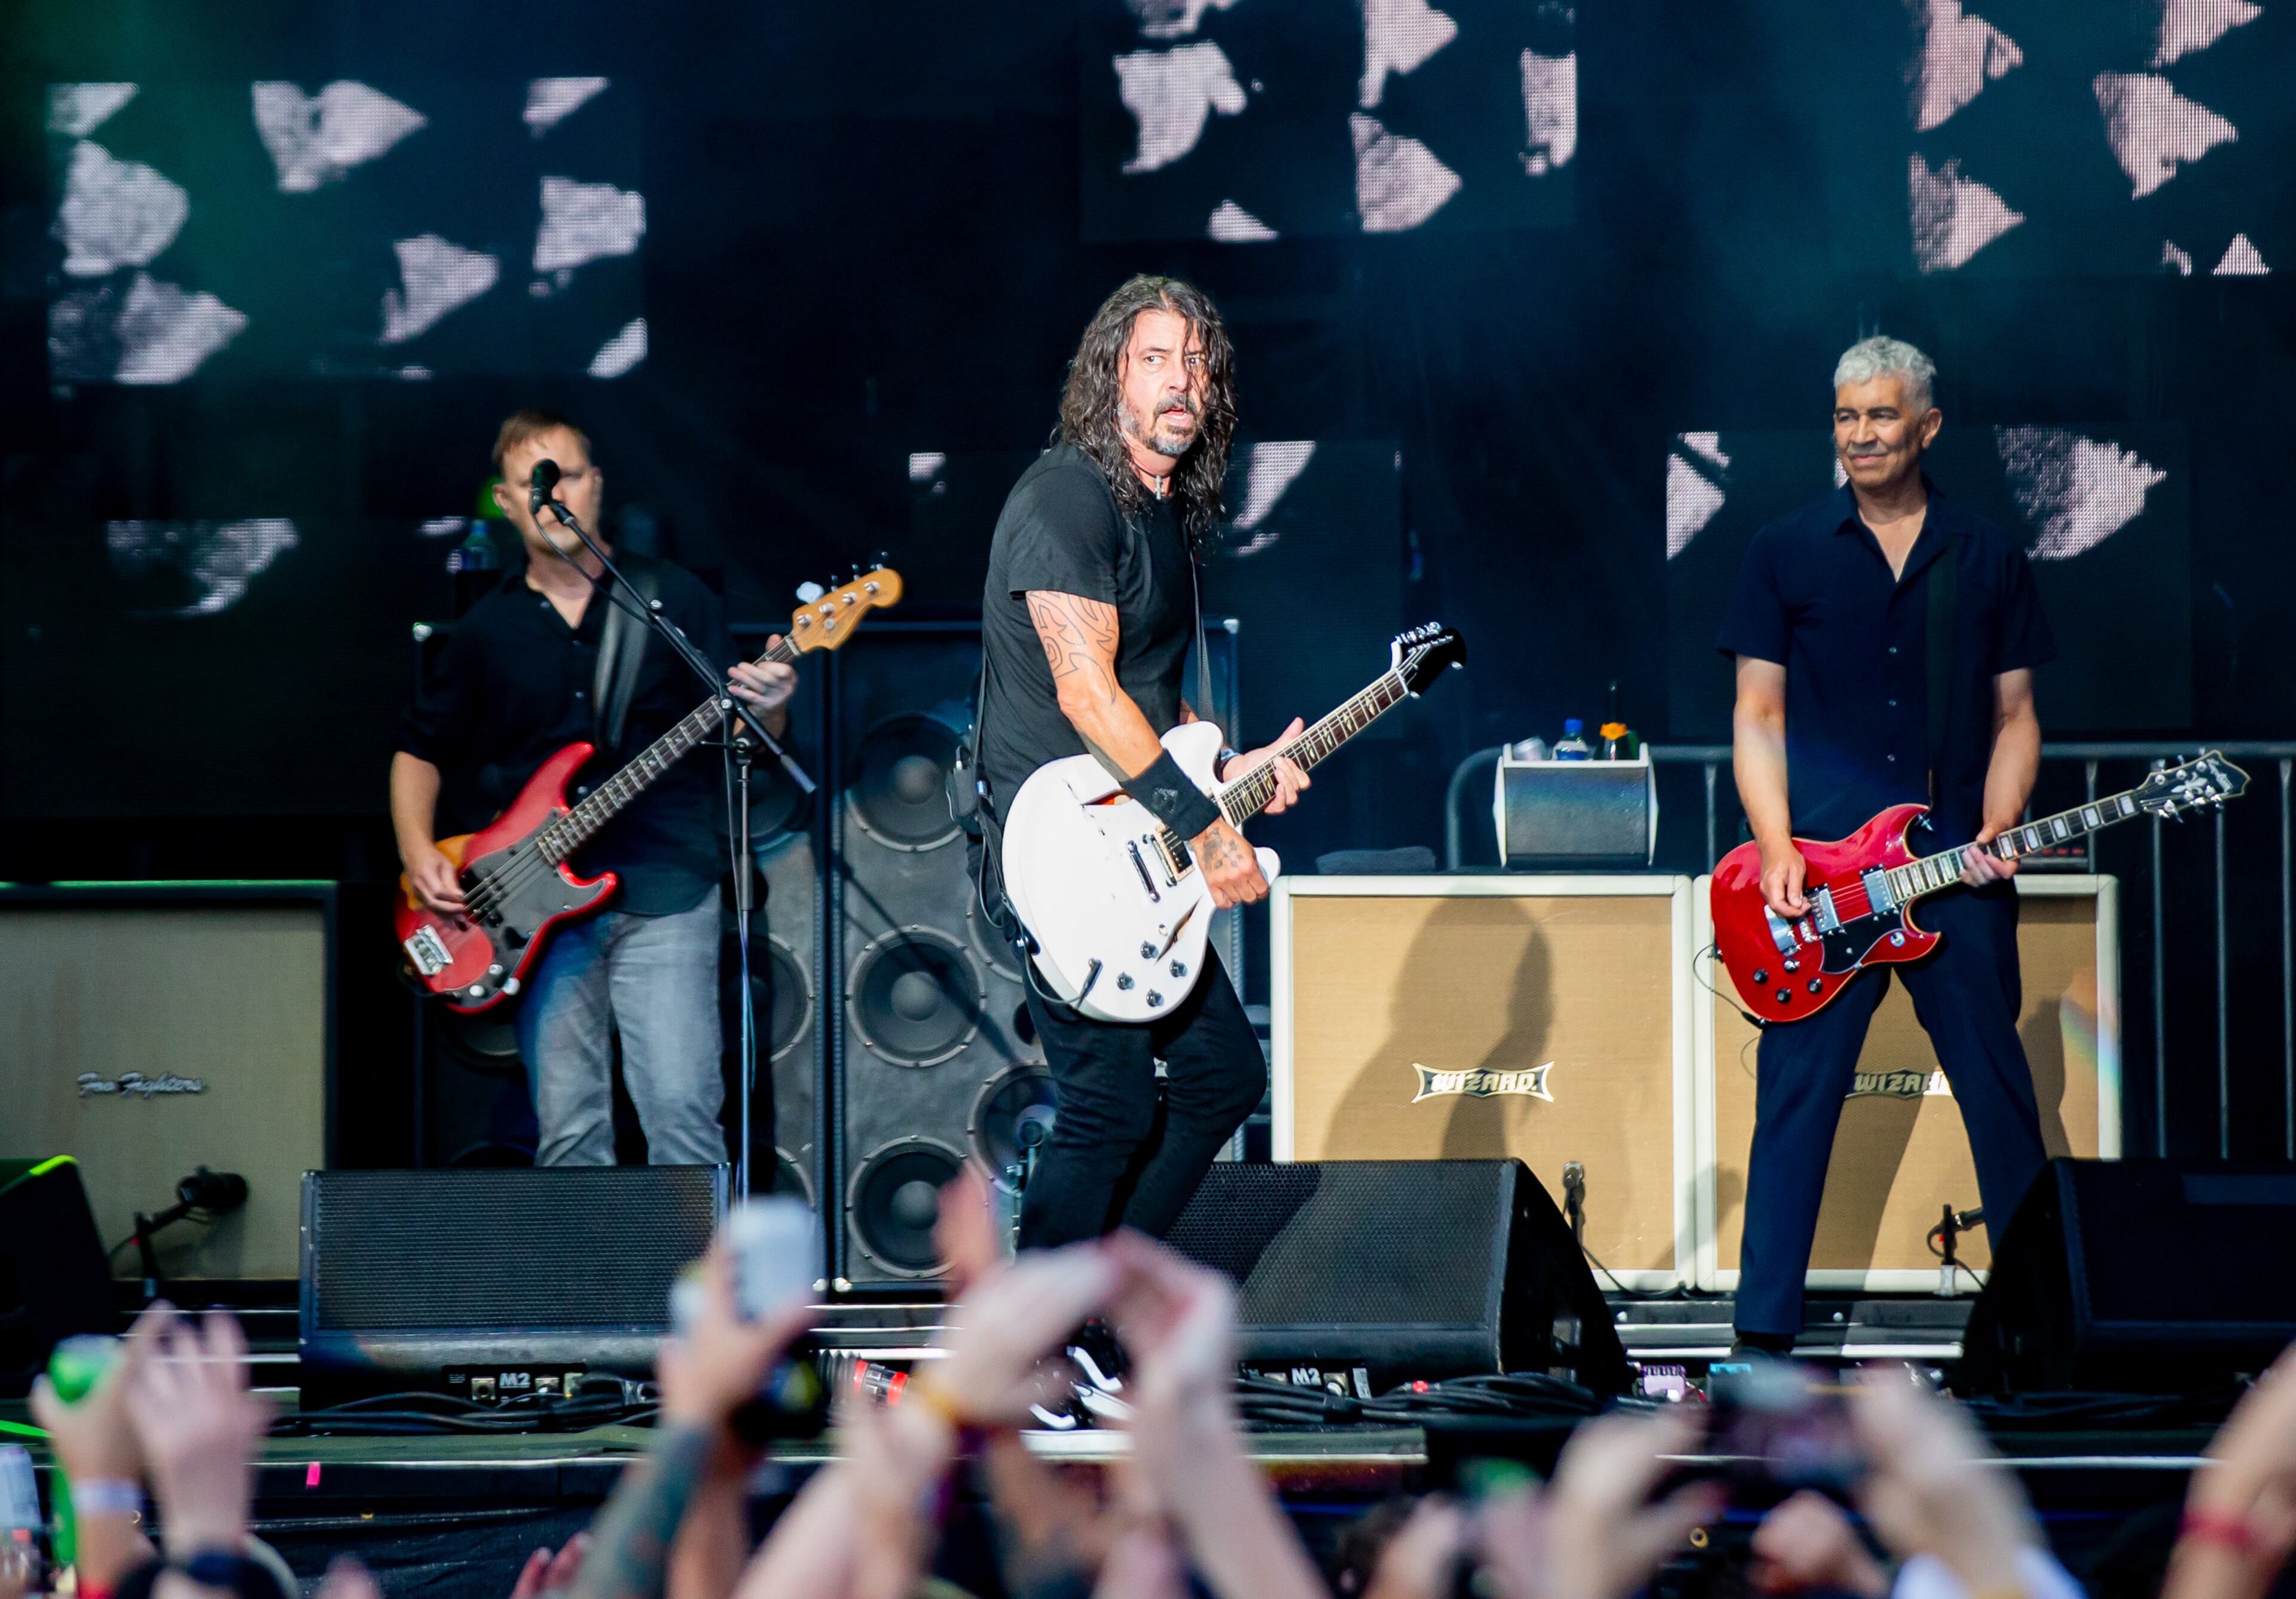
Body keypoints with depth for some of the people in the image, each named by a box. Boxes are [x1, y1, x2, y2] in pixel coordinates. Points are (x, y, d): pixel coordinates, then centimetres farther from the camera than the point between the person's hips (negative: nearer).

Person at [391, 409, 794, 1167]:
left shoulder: (675, 599, 5)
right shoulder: (486, 631, 12)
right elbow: (420, 748, 21)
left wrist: (767, 708, -17)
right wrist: (419, 854, 5)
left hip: (662, 895, -2)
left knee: (681, 1110, -12)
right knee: (567, 1130, 0)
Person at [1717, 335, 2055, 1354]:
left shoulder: (1990, 560, 10)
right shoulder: (1786, 553, 6)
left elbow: (2015, 717, 12)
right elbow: (1758, 716, 4)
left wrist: (1996, 831, -5)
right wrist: (1776, 850, -8)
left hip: (1957, 870, 1)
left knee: (2001, 1094, 4)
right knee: (1796, 1091, -2)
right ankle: (1765, 1328, 2)